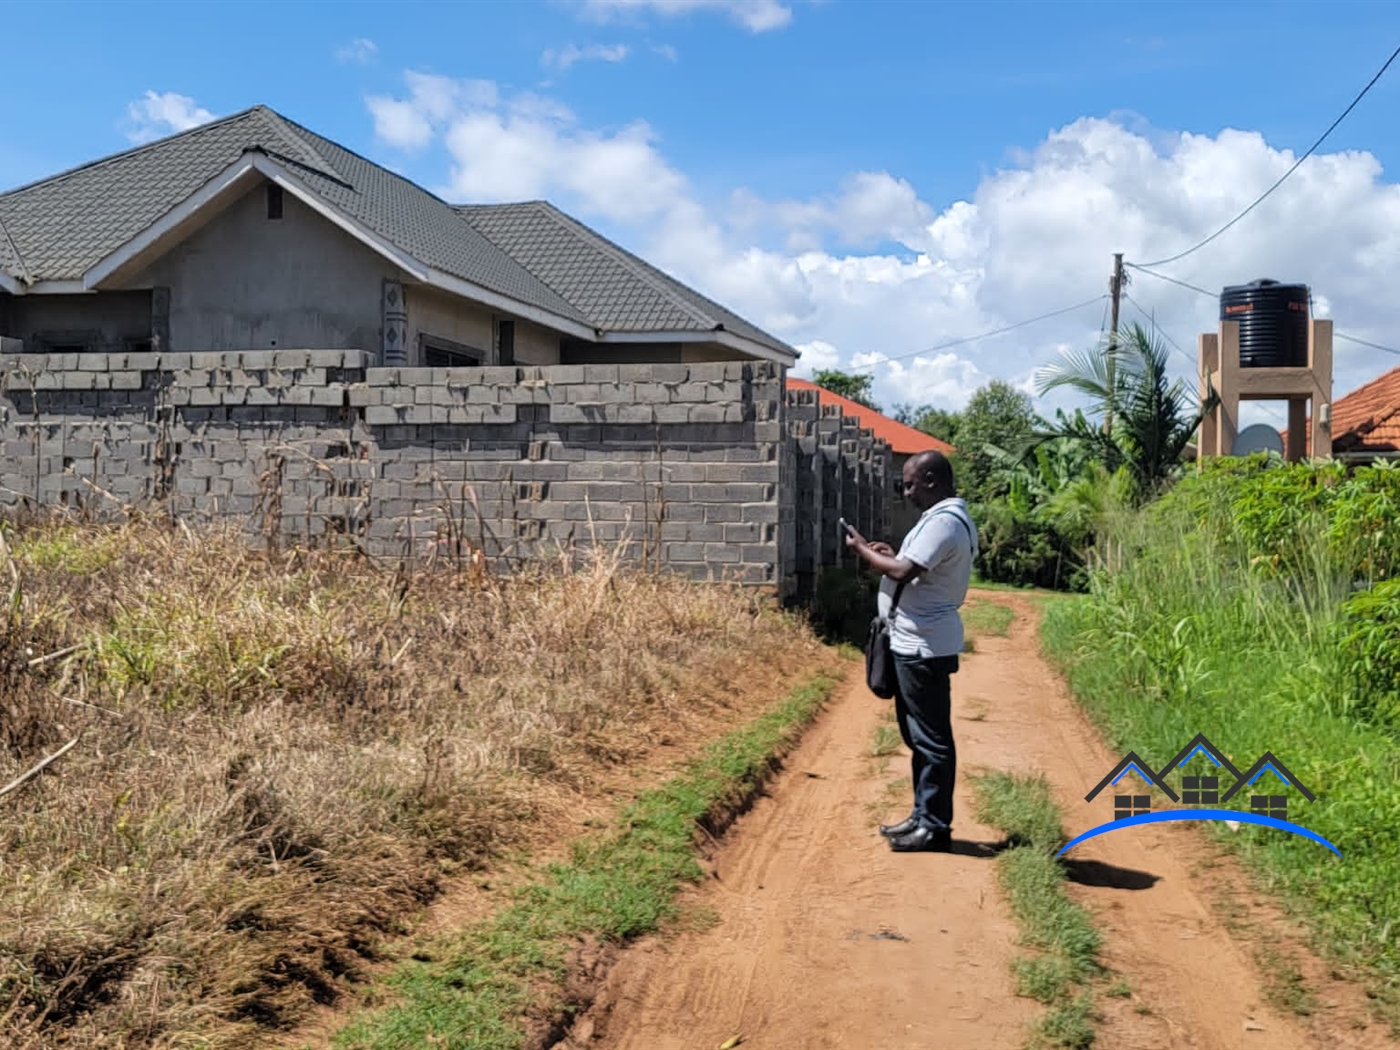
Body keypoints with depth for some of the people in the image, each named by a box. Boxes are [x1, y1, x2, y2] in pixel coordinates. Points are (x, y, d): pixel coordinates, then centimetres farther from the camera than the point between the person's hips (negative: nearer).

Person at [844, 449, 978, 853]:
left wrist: (863, 549, -10)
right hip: (917, 642, 11)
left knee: (931, 737, -3)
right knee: (918, 734, 17)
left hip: (924, 646, -11)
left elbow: (903, 573, -25)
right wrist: (892, 554, 9)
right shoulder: (948, 518, 16)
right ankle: (924, 816, 25)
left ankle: (934, 827, 4)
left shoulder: (943, 522, -19)